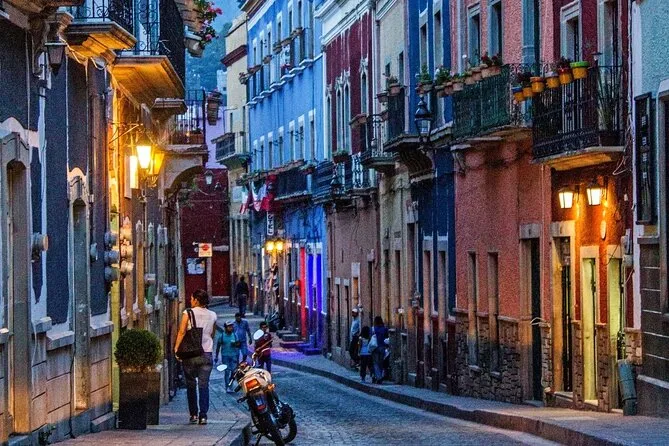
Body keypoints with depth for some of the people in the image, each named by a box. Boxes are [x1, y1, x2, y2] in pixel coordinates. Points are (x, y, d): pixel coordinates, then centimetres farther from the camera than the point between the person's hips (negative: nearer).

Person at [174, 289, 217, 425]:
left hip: (190, 354, -2)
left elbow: (182, 332, -11)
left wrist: (176, 348, -8)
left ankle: (193, 414, 11)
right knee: (204, 385, 2)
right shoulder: (212, 315, 7)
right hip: (206, 354, 2)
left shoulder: (188, 313, -4)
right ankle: (203, 415, -6)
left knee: (191, 385, 10)